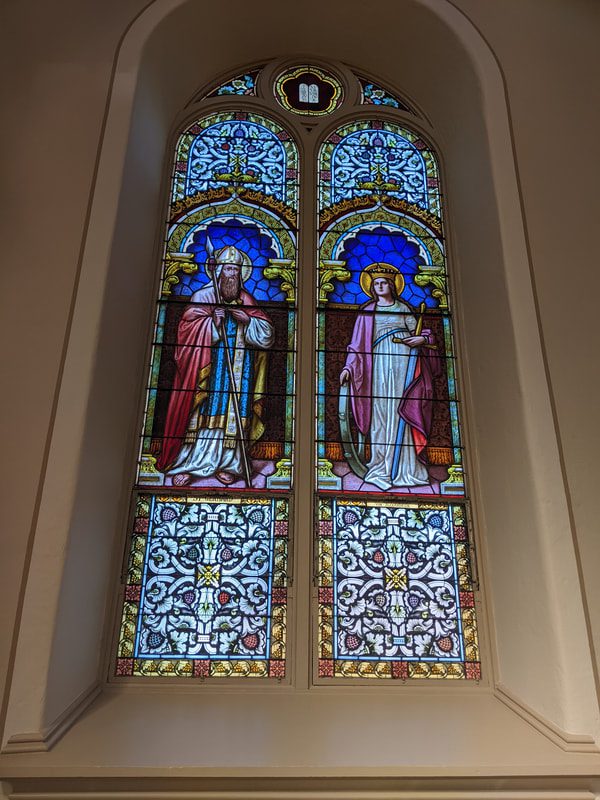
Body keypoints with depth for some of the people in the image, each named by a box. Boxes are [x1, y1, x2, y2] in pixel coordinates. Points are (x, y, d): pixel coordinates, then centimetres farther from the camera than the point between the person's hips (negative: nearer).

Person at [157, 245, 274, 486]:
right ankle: (188, 464, 2)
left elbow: (266, 334, 6)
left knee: (232, 414, 1)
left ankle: (226, 463, 9)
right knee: (205, 411, -6)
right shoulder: (203, 296, 5)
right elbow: (189, 328, -5)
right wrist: (212, 321, -20)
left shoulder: (246, 300, 14)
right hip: (210, 365, -3)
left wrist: (247, 319, -10)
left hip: (239, 368, 3)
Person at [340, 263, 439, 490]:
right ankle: (382, 468, -3)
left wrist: (423, 339, -6)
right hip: (380, 362, -1)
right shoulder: (367, 311, 15)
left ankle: (406, 467, -1)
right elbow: (358, 343, 7)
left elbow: (422, 331, 18)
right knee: (382, 412, -6)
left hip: (405, 362, 1)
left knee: (404, 413, -4)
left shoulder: (404, 309, 18)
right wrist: (348, 368, -5)